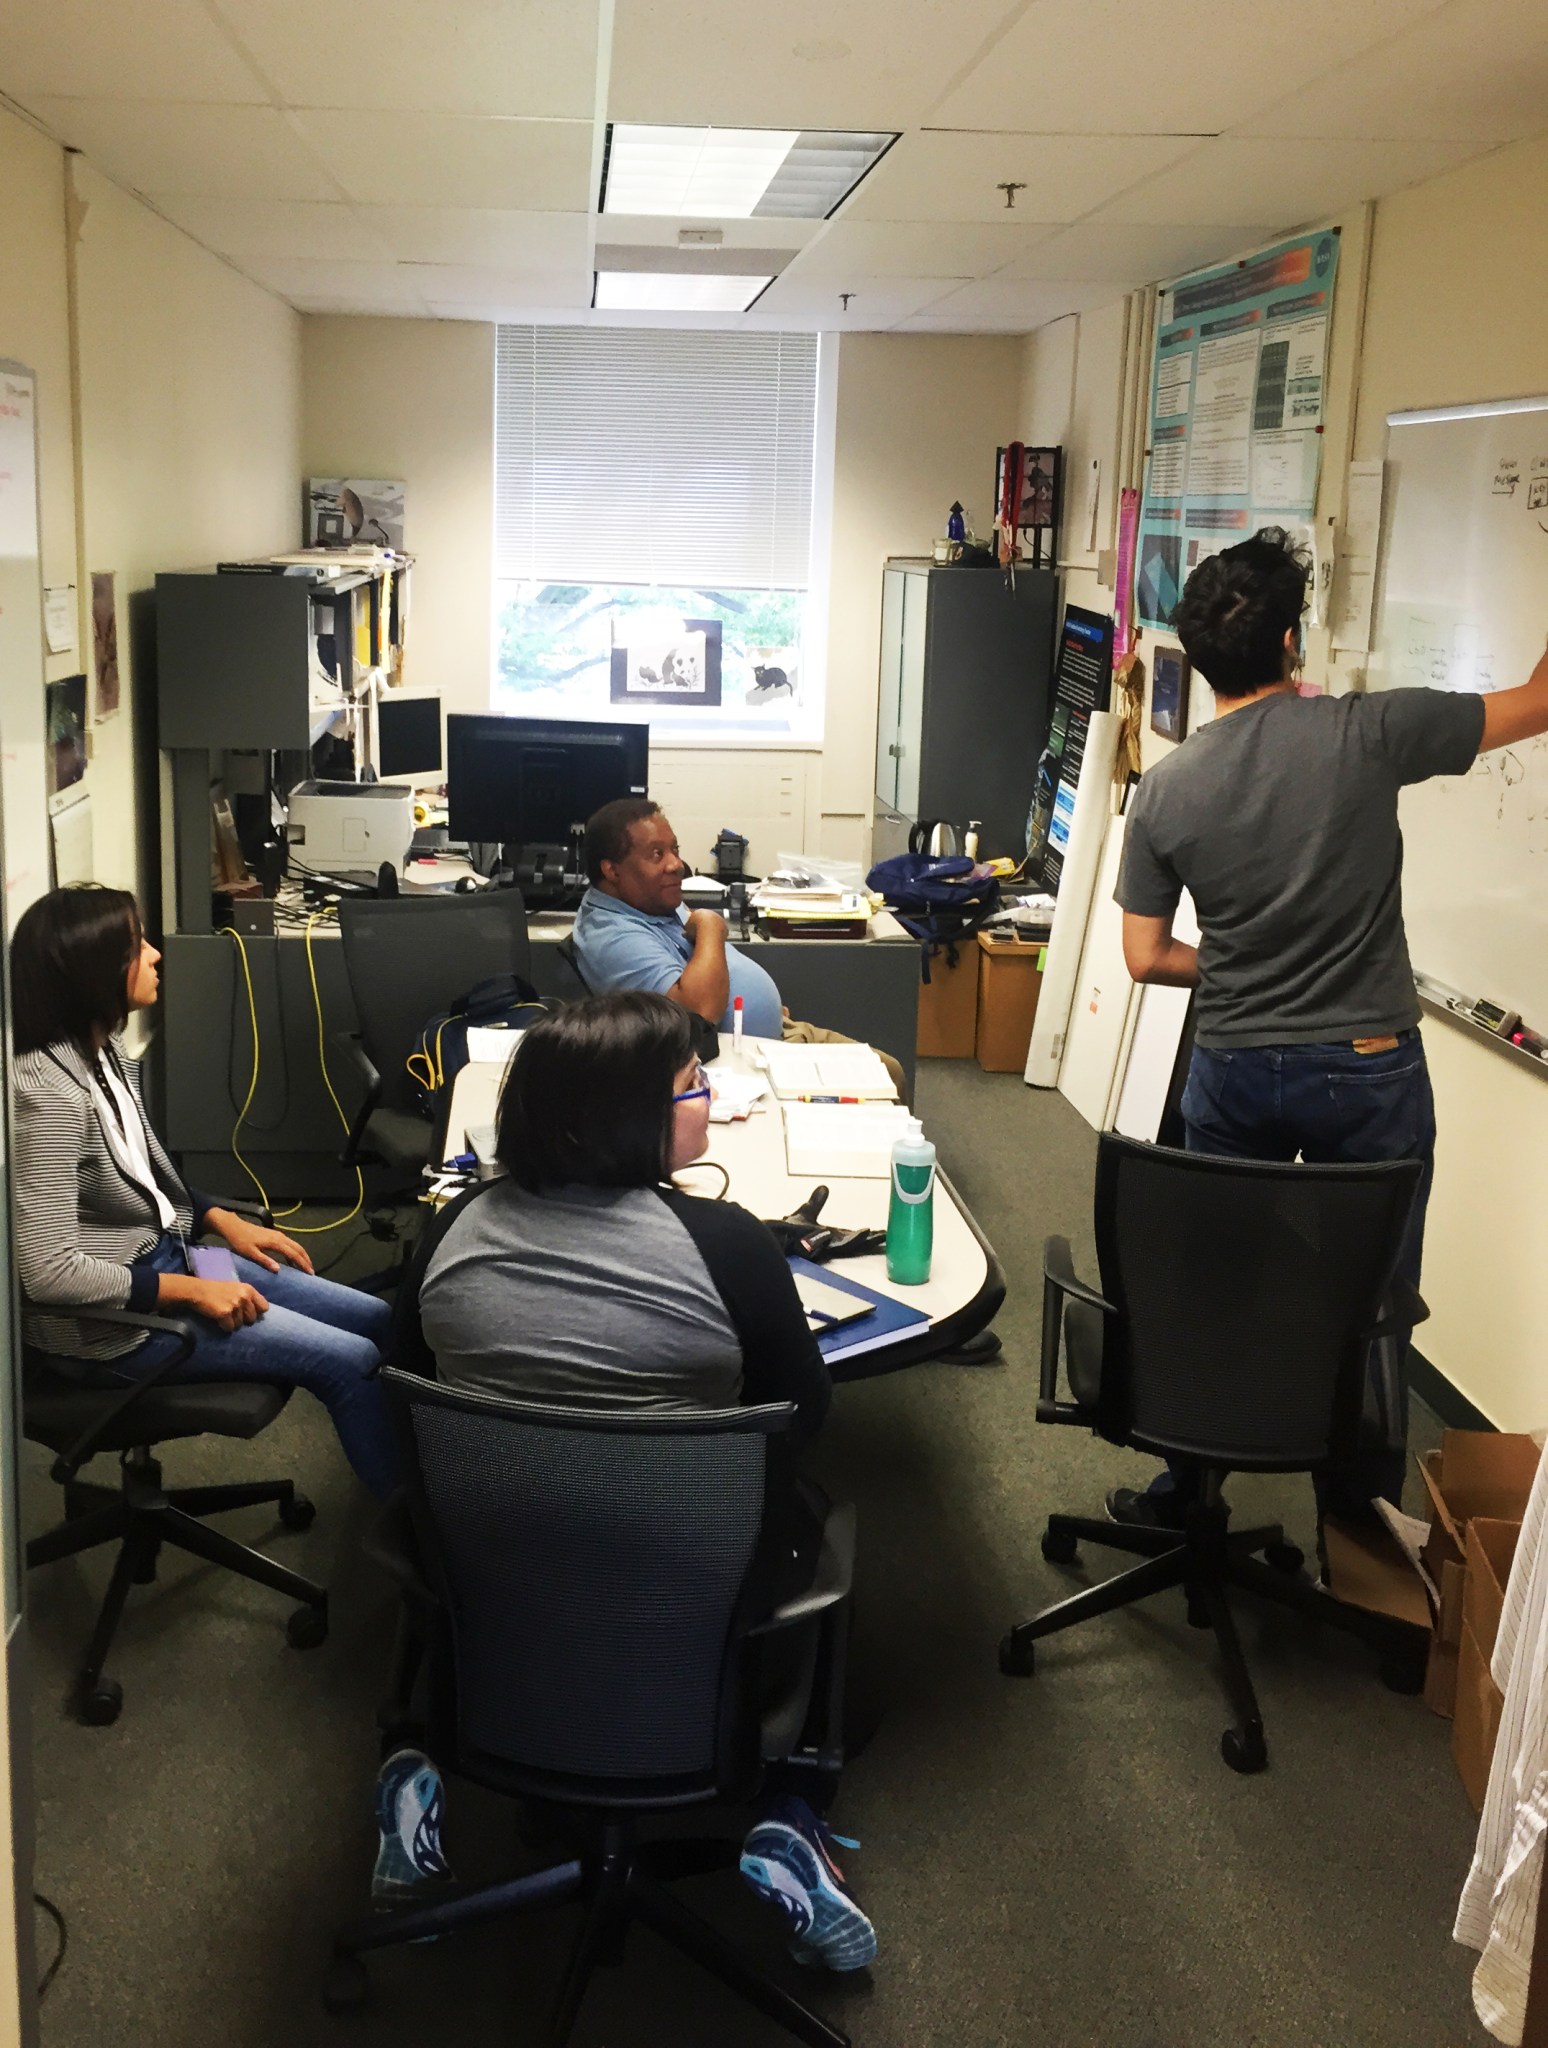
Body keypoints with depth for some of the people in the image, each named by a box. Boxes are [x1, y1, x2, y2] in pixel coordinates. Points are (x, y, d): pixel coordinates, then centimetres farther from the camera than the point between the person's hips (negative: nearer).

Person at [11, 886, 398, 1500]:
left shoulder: (102, 1049, 2)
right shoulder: (46, 1095, -27)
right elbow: (49, 1272, -29)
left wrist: (225, 1220, 5)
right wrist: (191, 1291, -22)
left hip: (162, 1254, 10)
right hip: (111, 1315, -9)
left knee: (379, 1321, 5)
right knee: (350, 1360, -12)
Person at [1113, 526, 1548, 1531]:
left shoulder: (1165, 791, -3)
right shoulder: (1364, 733, -13)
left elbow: (1146, 957, 1)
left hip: (1233, 1071, 3)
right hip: (1367, 1071, -3)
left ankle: (1185, 1489, 29)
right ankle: (1361, 1529, 23)